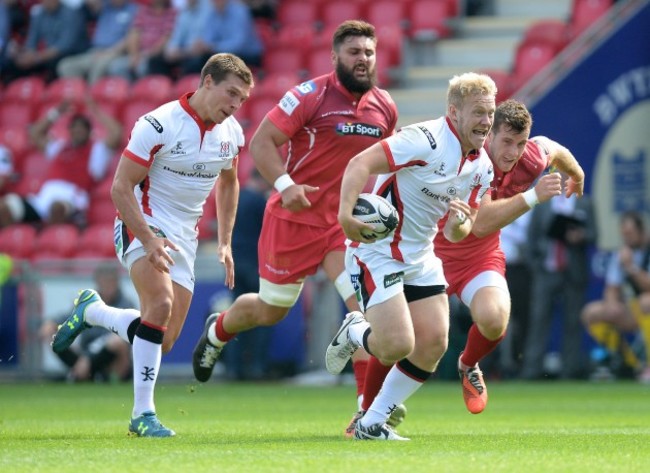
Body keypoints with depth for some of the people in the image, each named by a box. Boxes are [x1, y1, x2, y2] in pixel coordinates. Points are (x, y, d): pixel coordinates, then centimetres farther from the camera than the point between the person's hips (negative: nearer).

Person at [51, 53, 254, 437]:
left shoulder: (231, 133, 2)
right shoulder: (159, 125, -19)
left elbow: (229, 183, 21)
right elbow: (121, 187, -17)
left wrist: (225, 243, 14)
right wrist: (149, 241, -25)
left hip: (184, 239, 7)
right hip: (143, 226, -7)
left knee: (164, 342, 1)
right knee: (161, 303, -31)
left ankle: (92, 310, 29)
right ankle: (143, 414, -24)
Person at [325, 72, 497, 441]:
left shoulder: (482, 167, 4)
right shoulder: (425, 140, -21)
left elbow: (457, 232, 10)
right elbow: (361, 163, -26)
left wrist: (459, 224, -15)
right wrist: (346, 213, -40)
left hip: (420, 256, 8)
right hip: (376, 251, -8)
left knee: (434, 344, -2)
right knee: (398, 345, -17)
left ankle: (372, 423, 13)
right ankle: (354, 334, 20)